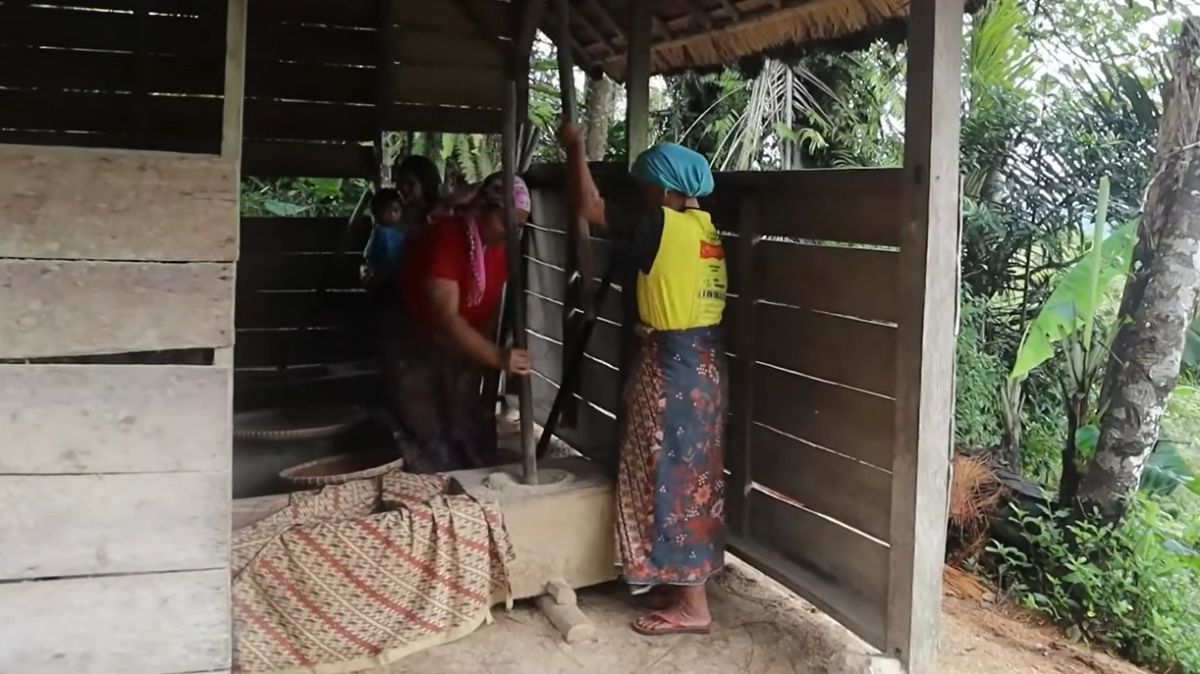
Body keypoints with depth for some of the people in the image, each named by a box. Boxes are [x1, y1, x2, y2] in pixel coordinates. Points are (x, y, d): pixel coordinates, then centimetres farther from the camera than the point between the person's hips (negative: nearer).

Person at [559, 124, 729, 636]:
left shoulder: (663, 226, -17)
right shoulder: (706, 230, 9)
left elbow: (591, 209, -15)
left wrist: (575, 147, -3)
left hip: (672, 367, -9)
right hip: (704, 362, 9)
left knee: (674, 481, -2)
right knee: (694, 478, 15)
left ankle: (692, 607, 5)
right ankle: (684, 584, 26)